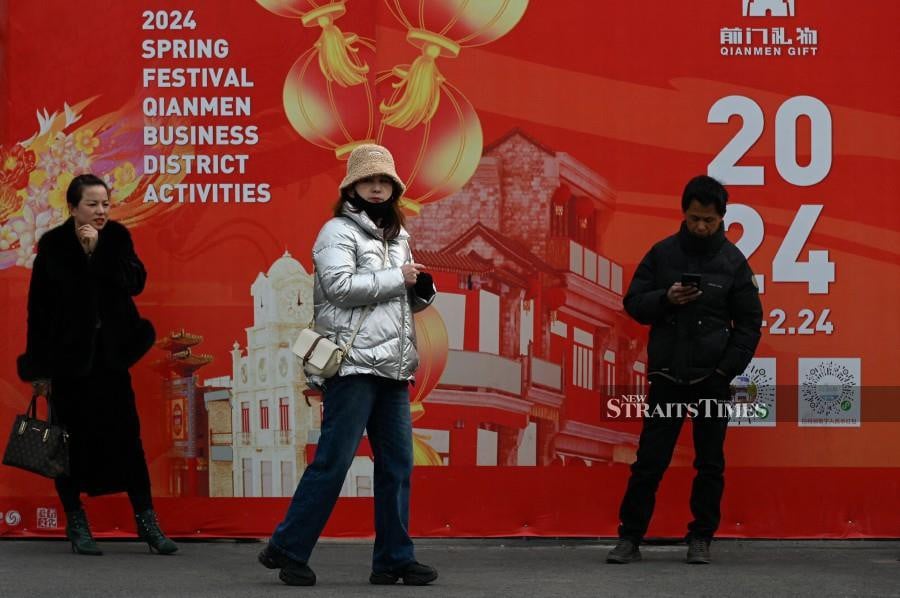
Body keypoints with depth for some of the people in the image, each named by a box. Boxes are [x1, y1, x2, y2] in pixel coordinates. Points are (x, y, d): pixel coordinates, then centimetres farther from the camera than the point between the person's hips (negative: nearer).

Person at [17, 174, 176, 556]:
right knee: (71, 441, 2)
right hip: (68, 356, -2)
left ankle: (146, 521, 6)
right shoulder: (53, 247, -4)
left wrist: (98, 250, -18)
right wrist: (39, 369, -5)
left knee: (126, 435, 0)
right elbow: (38, 309, -3)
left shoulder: (116, 237, 3)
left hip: (110, 353, 2)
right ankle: (76, 524, 14)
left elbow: (135, 282, -11)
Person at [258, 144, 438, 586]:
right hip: (353, 364, -8)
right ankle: (287, 549, 1)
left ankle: (394, 558, 11)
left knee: (397, 464, 6)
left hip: (392, 367, 8)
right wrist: (397, 278, -11)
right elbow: (341, 285, -18)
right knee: (333, 461, -8)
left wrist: (422, 292, 7)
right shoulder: (338, 231, -2)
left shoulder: (398, 237, 21)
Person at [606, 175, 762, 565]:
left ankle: (701, 539, 16)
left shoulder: (733, 261, 1)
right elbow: (633, 303, 5)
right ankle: (630, 539, 8)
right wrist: (665, 298, -15)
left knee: (710, 465, 6)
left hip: (712, 379, 0)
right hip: (666, 376, 0)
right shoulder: (663, 253, 3)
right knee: (649, 461, 1)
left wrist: (727, 369, -8)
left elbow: (749, 323, 2)